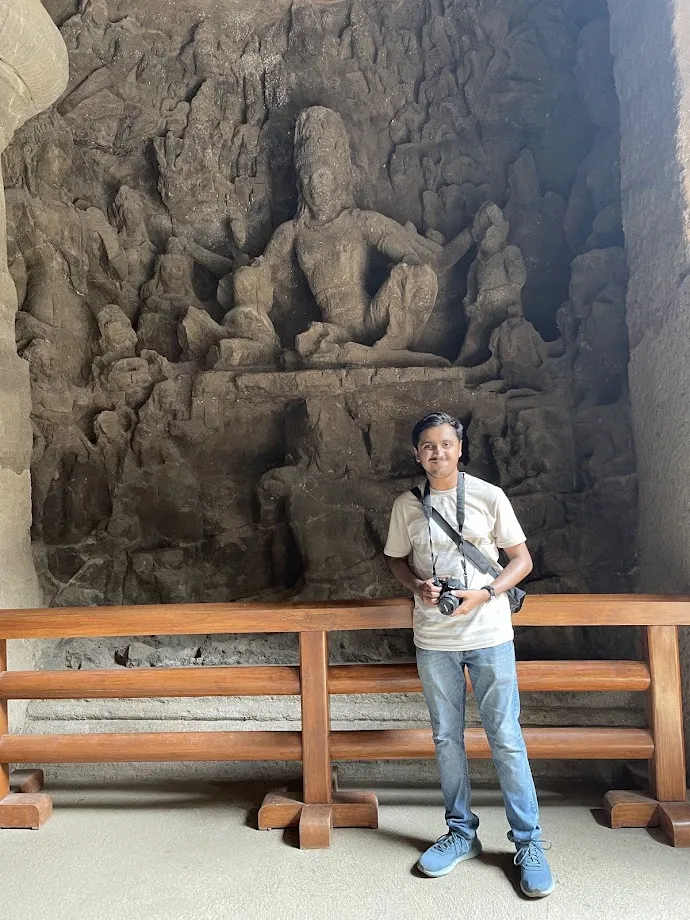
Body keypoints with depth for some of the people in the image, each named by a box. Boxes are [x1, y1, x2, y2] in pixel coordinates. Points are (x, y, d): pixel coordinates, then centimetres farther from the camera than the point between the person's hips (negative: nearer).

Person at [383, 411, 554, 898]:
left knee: (506, 738, 3)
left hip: (489, 634, -2)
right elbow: (397, 560, 14)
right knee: (447, 737, 13)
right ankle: (461, 833, 30)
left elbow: (522, 560, 0)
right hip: (434, 639, 3)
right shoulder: (407, 505, 3)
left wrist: (485, 593, -15)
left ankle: (529, 843, 18)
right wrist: (417, 585, -7)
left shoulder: (489, 496, -4)